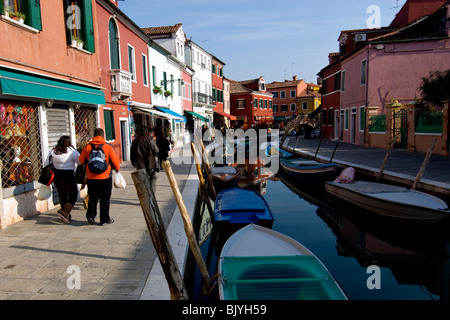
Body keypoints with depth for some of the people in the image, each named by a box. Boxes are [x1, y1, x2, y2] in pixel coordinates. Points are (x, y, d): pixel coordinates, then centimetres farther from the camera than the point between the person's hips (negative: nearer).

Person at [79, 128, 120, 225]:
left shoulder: (87, 147, 0)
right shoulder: (108, 147, -7)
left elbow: (81, 160, 10)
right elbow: (115, 161, -3)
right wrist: (117, 169, 17)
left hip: (91, 178, 2)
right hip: (105, 177, -2)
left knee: (92, 198, 17)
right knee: (105, 199, 8)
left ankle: (90, 216, 8)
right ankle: (104, 219, 13)